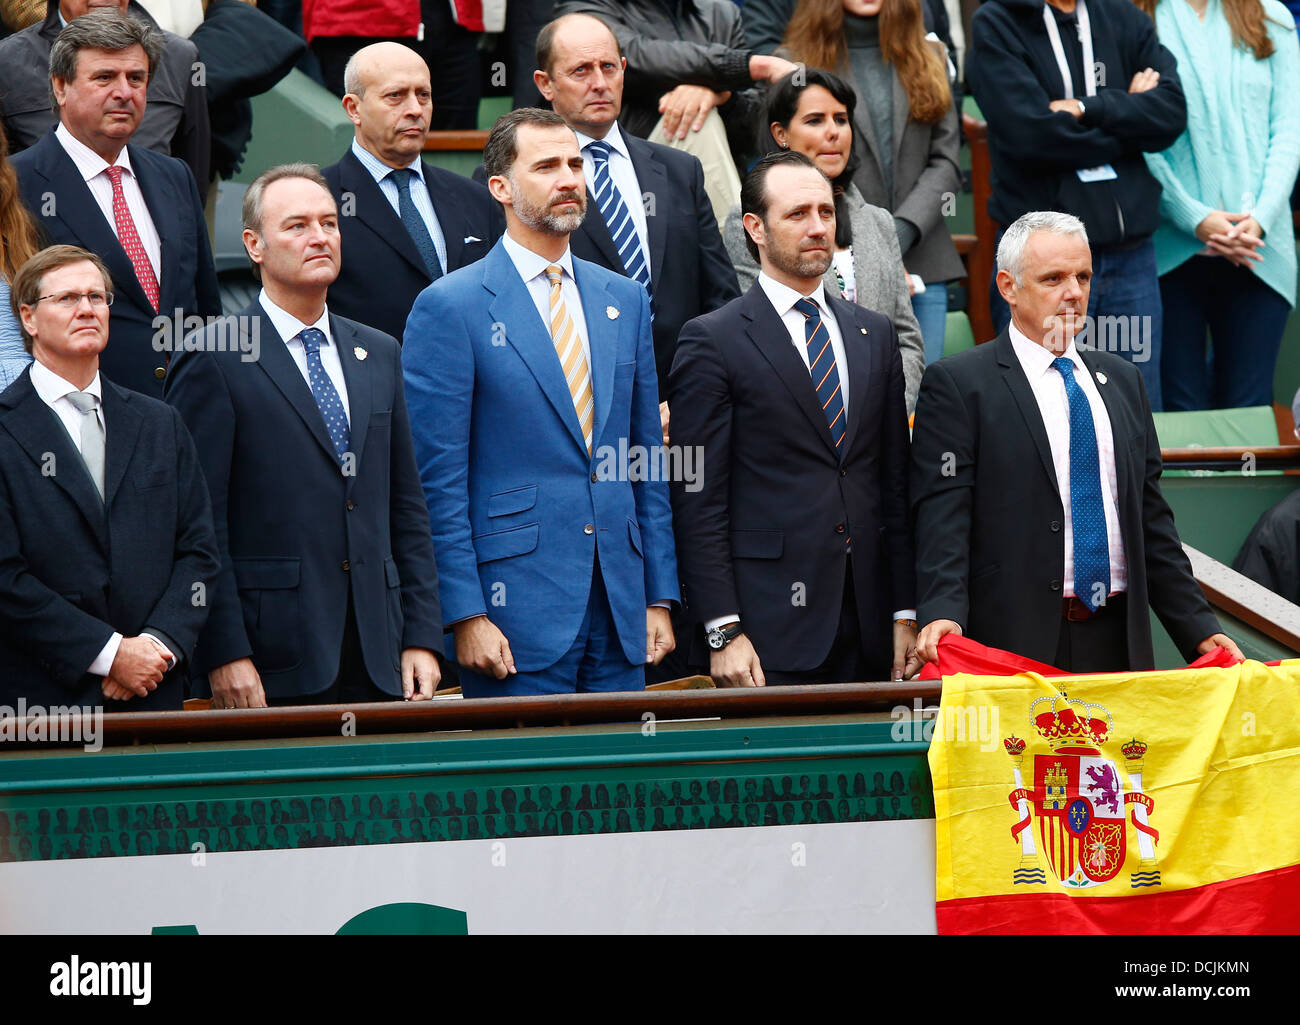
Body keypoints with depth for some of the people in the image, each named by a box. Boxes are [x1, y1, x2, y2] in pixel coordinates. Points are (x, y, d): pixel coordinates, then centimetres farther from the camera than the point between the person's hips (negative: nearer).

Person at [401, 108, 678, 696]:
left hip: (621, 606, 5)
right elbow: (438, 478, -7)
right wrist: (466, 615, -12)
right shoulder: (449, 306, -4)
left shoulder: (625, 300, 14)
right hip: (516, 602, -5)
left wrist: (659, 598, 10)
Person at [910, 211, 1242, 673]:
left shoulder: (1122, 379, 18)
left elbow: (1151, 518, 18)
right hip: (1012, 644, -5)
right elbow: (942, 518, -10)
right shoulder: (956, 384, -1)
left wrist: (1199, 630, 11)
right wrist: (942, 615, -26)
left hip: (1116, 644, 5)